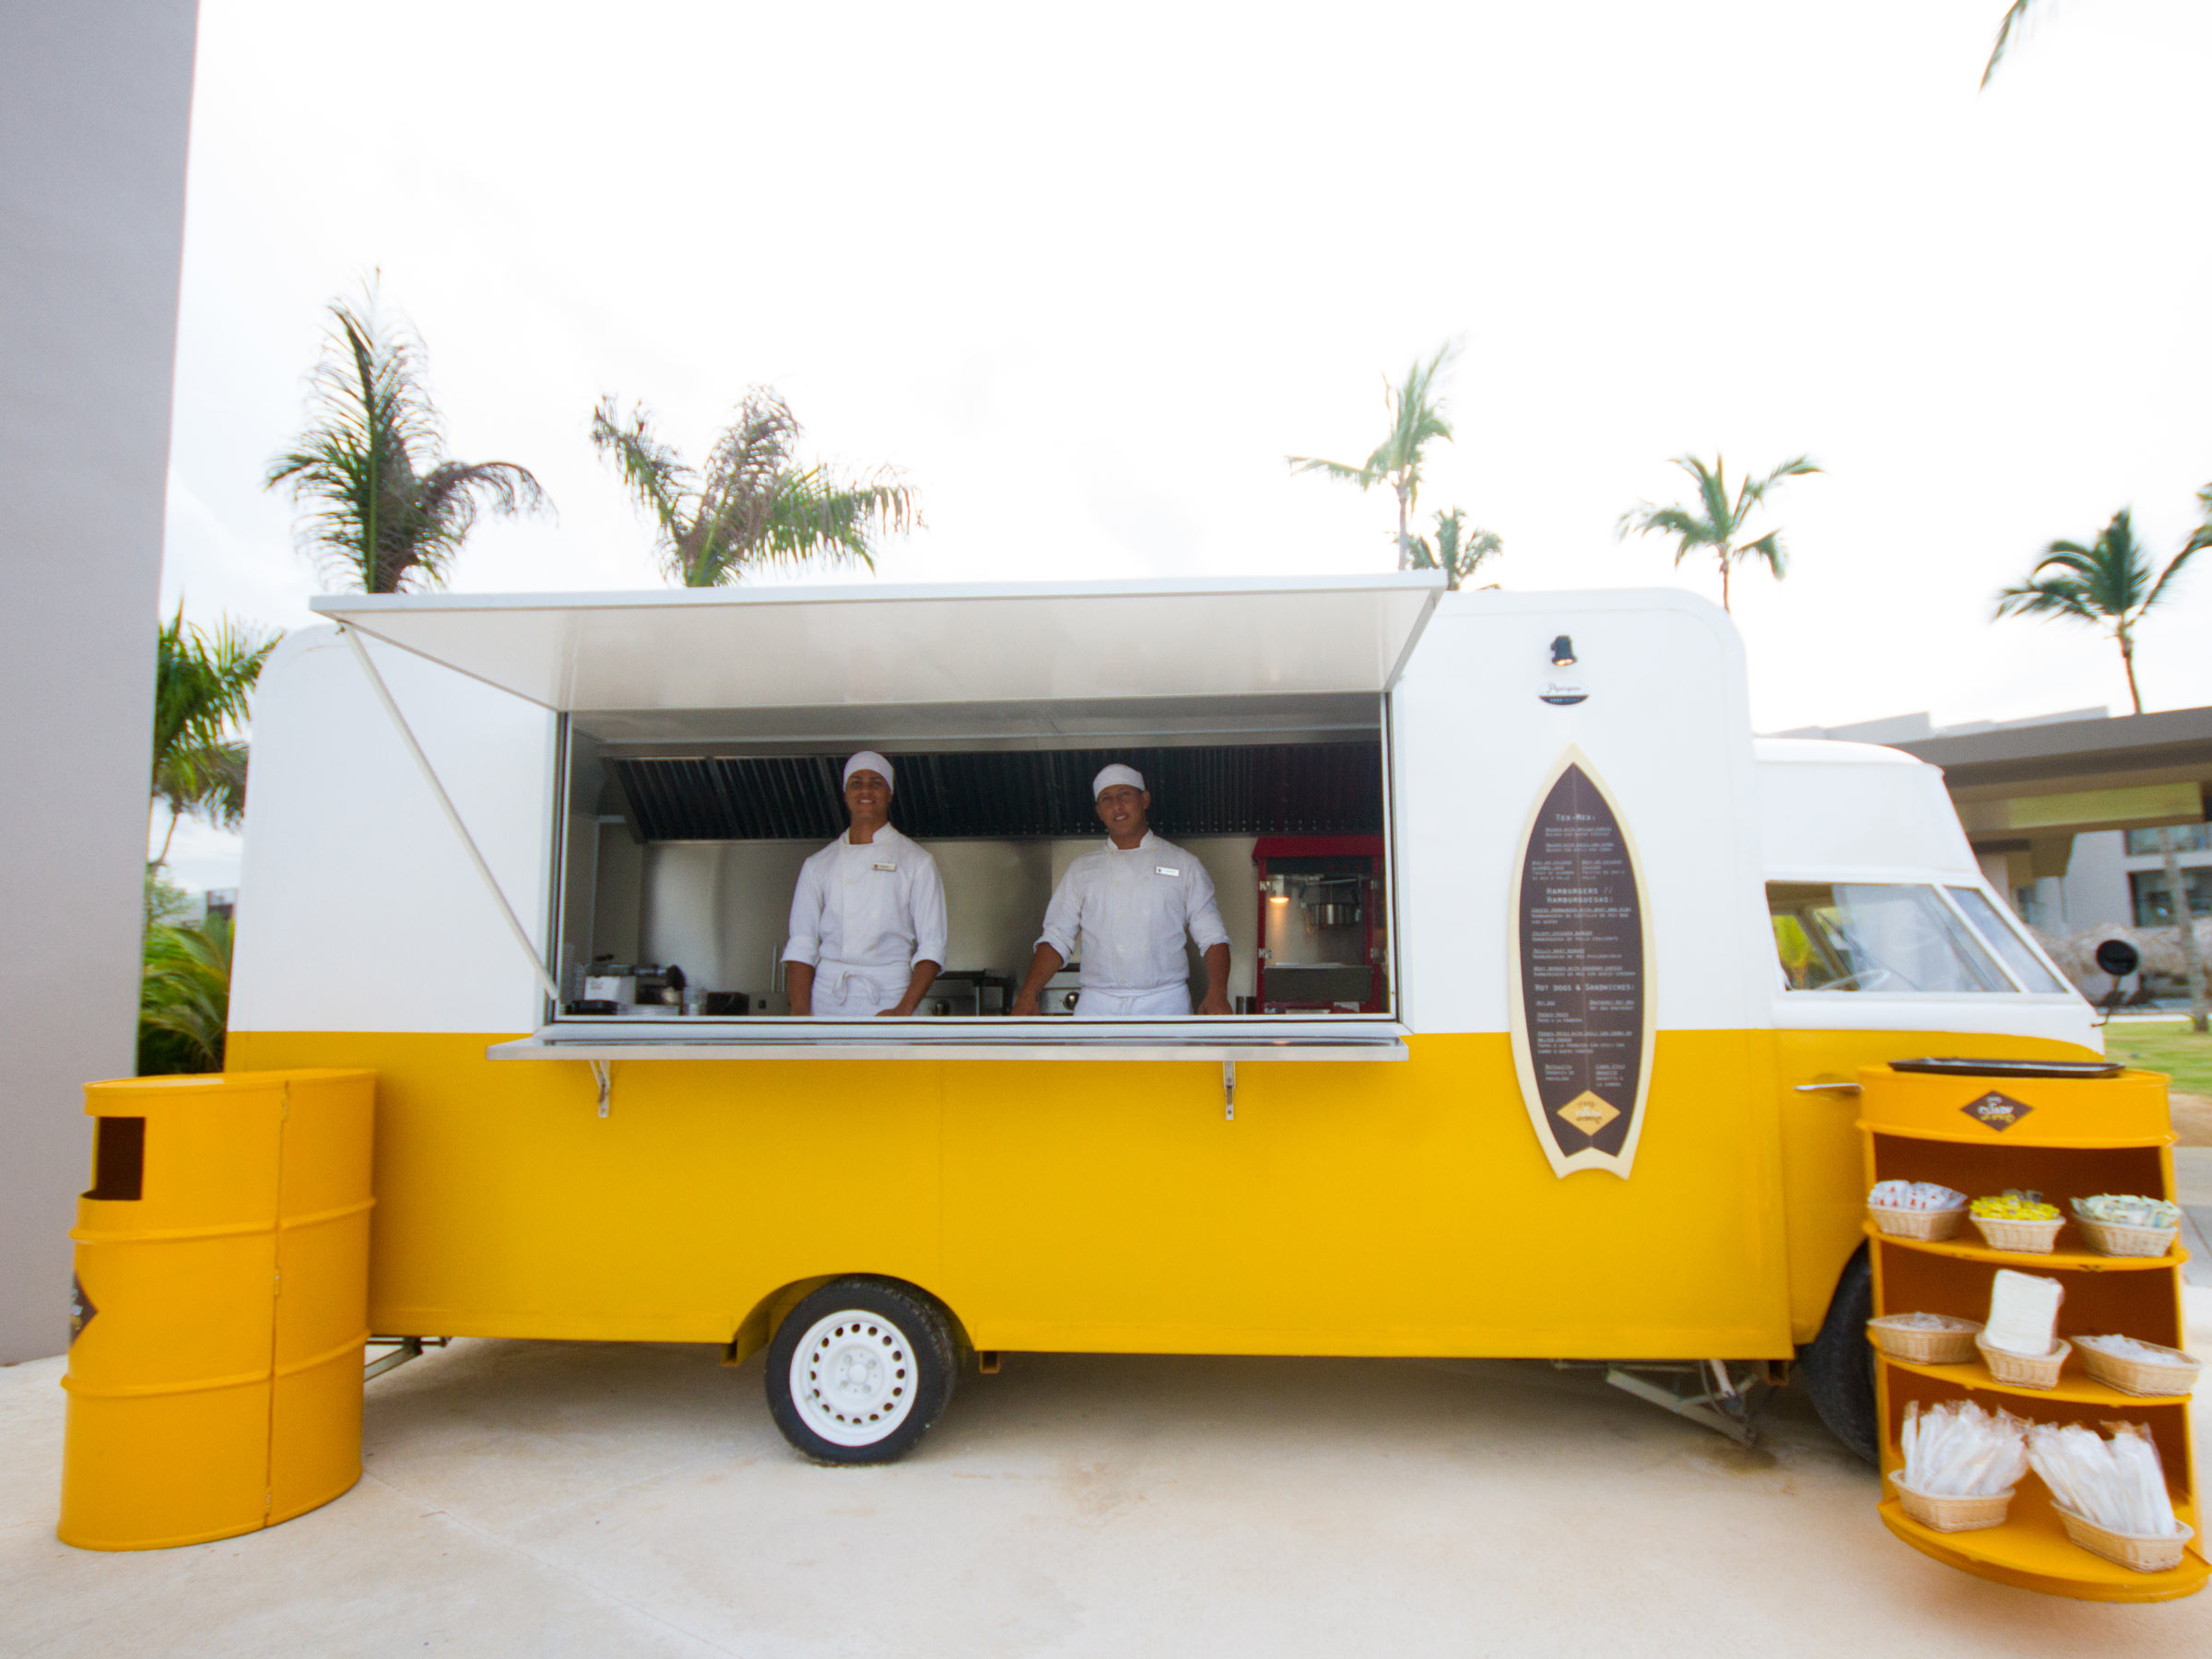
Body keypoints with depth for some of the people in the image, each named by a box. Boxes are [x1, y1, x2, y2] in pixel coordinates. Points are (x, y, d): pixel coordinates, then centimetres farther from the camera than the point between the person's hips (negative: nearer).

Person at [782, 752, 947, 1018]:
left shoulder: (918, 863, 7)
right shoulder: (818, 865, 13)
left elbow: (932, 946, 1)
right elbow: (801, 945, 9)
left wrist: (904, 1010, -11)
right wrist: (801, 1012, -4)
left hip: (889, 999, -1)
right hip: (827, 1000, 2)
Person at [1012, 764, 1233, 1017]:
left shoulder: (1183, 864, 10)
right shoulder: (1082, 870, 14)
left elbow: (1212, 935, 7)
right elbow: (1057, 938, 11)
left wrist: (1217, 996, -8)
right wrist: (1027, 995, -3)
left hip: (1165, 1005, 0)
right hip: (1098, 1006, 1)